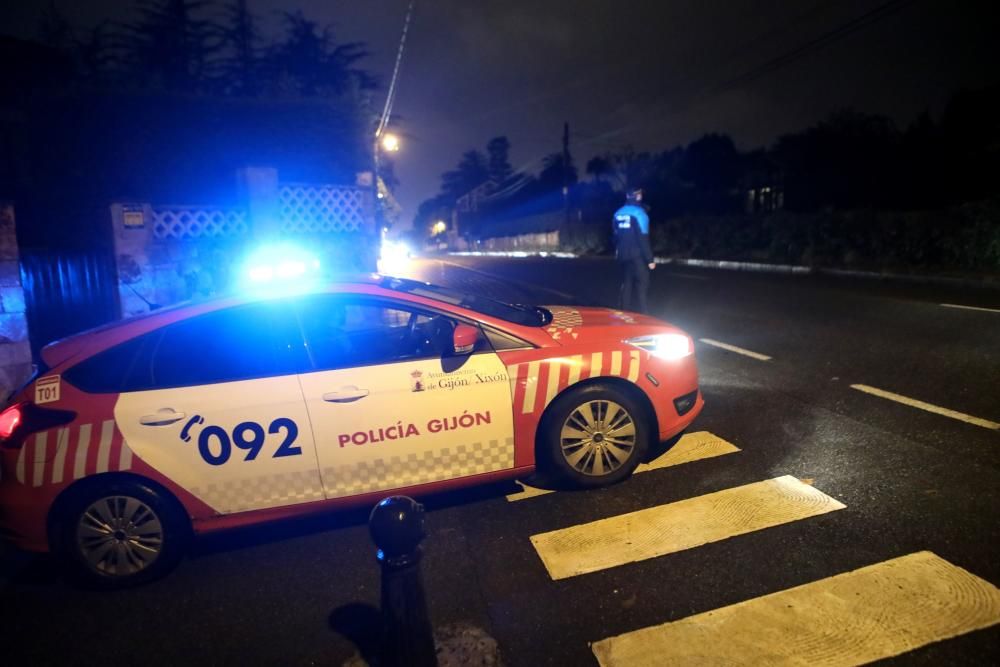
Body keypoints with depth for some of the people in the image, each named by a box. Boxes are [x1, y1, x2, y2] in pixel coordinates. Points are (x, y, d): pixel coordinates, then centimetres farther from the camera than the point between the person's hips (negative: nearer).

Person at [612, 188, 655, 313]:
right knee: (642, 284, -3)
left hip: (623, 255, 7)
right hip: (637, 255, -7)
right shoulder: (638, 213, -12)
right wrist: (650, 259, -13)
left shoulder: (618, 214, 8)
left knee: (626, 284, 13)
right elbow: (643, 239, -16)